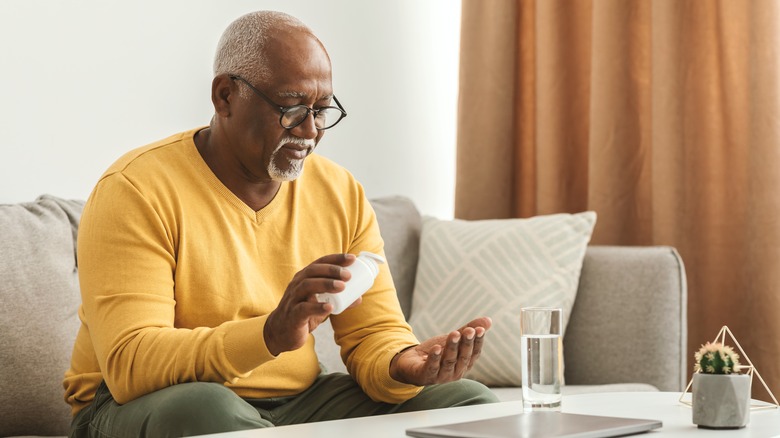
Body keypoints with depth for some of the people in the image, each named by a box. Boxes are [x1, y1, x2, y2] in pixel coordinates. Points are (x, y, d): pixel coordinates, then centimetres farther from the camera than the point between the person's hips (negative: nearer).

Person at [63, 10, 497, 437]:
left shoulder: (343, 194, 4)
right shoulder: (135, 192, -14)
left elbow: (375, 334, 4)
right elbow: (129, 367, -24)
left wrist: (405, 365, -21)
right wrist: (271, 335, -38)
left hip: (298, 399, 5)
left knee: (471, 402, -9)